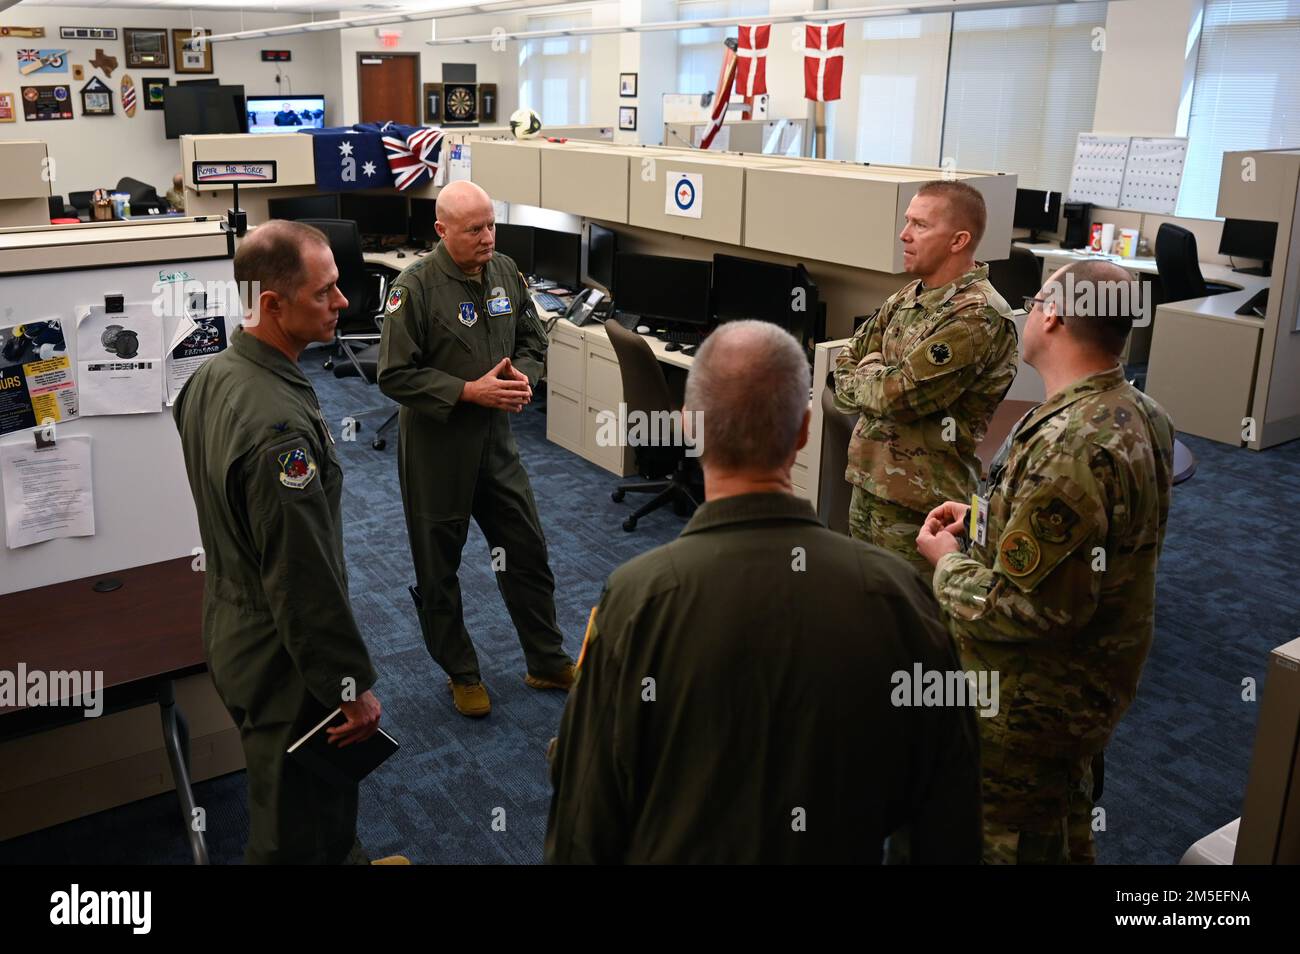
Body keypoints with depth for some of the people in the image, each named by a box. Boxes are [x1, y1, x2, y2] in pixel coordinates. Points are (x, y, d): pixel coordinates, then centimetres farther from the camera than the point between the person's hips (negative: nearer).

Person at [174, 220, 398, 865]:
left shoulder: (211, 376, 0)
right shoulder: (279, 427, -32)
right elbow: (306, 578, -28)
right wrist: (352, 686, -16)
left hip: (230, 634, 10)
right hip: (284, 663, -9)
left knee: (284, 805, 28)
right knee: (302, 833, 11)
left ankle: (342, 857, 49)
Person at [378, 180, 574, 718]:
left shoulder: (505, 273, 1)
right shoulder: (415, 288, -17)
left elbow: (532, 339, 13)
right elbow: (395, 375, -18)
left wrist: (524, 374, -9)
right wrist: (470, 391, -23)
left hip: (496, 441, 5)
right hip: (437, 446, -5)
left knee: (527, 552, 12)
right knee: (438, 567, 10)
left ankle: (548, 664, 29)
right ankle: (461, 674, 29)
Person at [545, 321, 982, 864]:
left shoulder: (637, 599, -25)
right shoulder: (899, 594, -20)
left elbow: (585, 811, -15)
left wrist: (571, 854, 2)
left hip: (675, 851, -1)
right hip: (839, 850, 2)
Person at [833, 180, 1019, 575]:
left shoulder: (977, 318, -18)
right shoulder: (907, 298, 10)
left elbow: (897, 395, -23)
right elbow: (843, 367, 12)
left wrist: (864, 375, -3)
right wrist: (879, 382, -8)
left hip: (917, 505, -8)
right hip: (867, 484, 8)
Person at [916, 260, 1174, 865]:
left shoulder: (1068, 447, -33)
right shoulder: (1138, 414, -1)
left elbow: (1024, 609, -31)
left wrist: (948, 560, -14)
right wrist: (984, 519, 4)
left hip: (1034, 699, -9)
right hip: (1096, 676, 9)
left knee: (1010, 843, 12)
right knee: (1064, 827, 29)